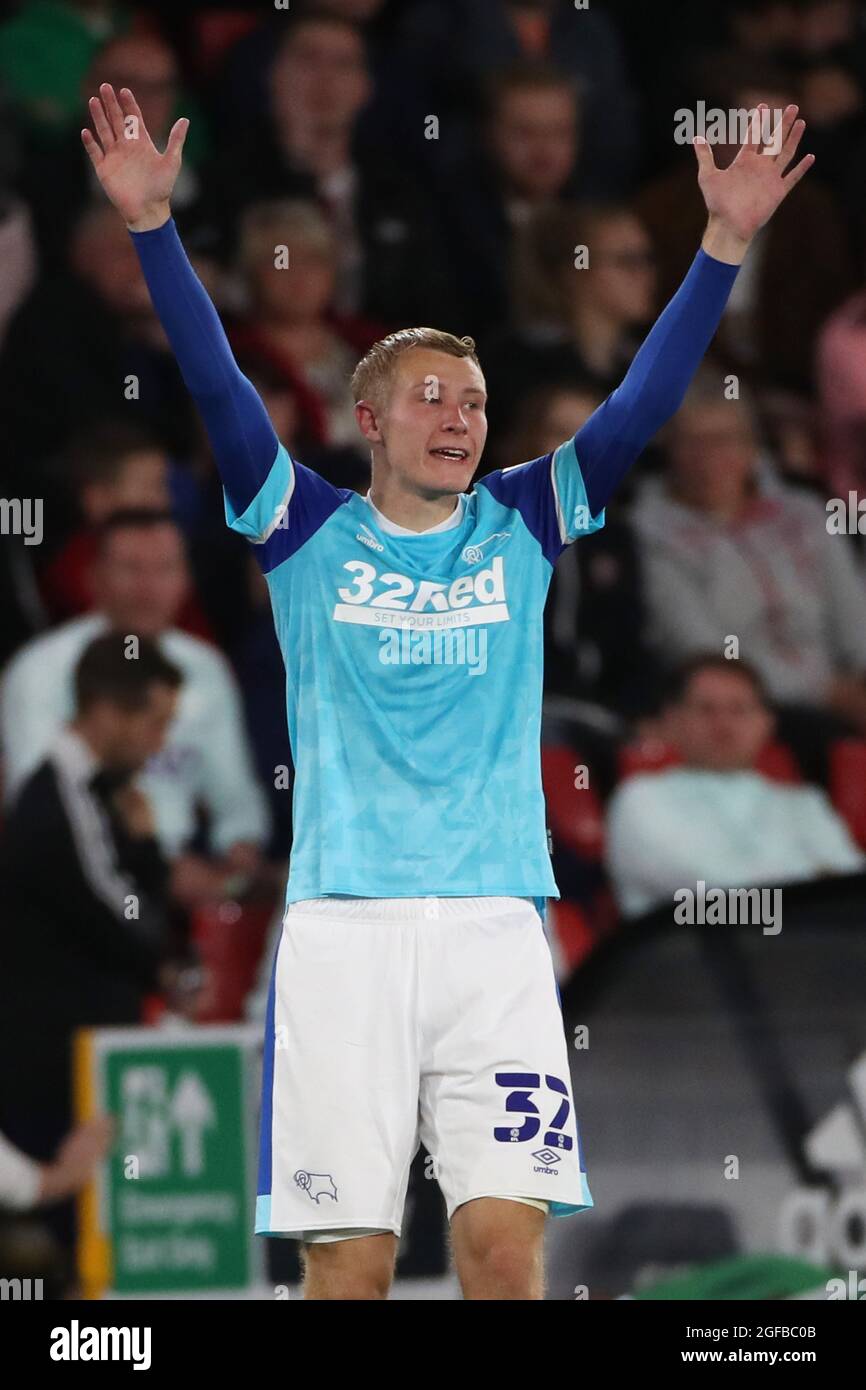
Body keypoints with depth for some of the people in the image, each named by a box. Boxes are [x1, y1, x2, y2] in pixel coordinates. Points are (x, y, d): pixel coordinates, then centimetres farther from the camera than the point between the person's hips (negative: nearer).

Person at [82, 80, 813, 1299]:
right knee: (349, 1259, -3)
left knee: (506, 1242, -7)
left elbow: (646, 401, 4)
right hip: (344, 925, -1)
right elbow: (217, 385, -2)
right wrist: (153, 225, -13)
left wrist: (726, 243, -5)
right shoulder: (307, 534, 7)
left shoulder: (523, 527, 11)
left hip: (493, 924, 1)